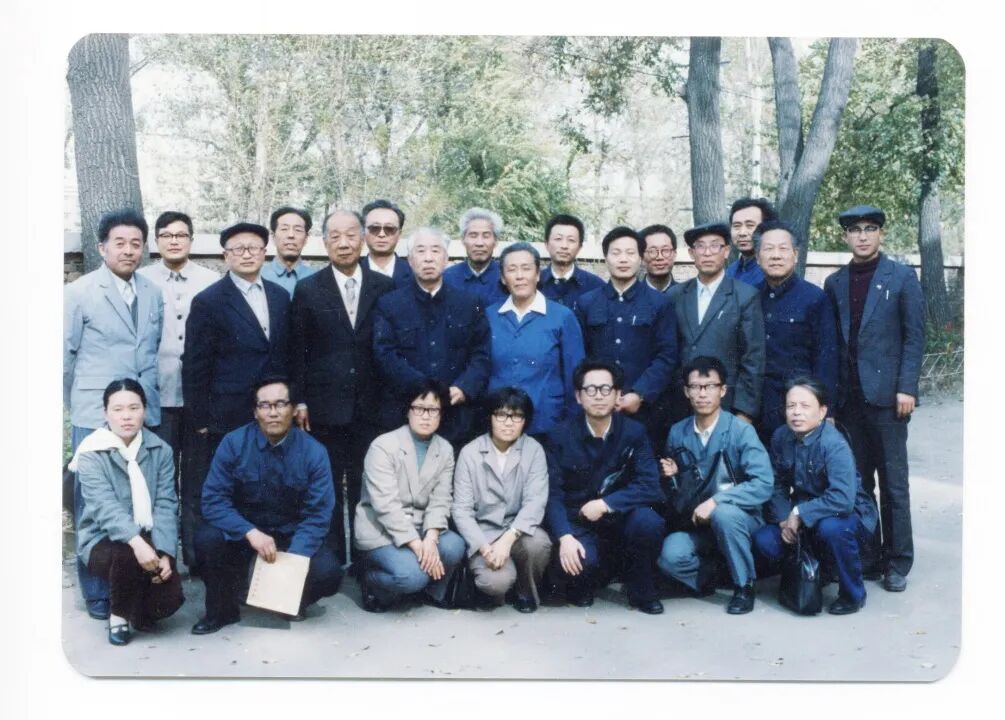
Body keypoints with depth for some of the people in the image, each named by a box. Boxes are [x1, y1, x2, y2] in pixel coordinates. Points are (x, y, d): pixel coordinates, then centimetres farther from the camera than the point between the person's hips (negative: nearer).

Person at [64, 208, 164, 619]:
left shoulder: (152, 294, 9)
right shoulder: (79, 293, -3)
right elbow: (66, 356, 1)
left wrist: (148, 398, 12)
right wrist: (78, 406, 6)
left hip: (145, 416, 4)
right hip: (96, 419, -4)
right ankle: (97, 593, 14)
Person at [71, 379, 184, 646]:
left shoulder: (160, 450, 1)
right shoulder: (92, 454, -9)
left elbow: (166, 505, -7)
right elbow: (105, 507, -23)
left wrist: (165, 553, -22)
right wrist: (136, 542, -41)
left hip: (148, 540, 3)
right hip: (103, 540, -3)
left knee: (169, 598, -19)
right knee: (127, 555, -36)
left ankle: (138, 610, 20)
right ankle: (118, 614, -5)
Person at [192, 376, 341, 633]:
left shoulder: (313, 452, -12)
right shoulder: (234, 443, -12)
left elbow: (318, 514, -13)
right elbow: (213, 500, -15)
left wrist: (293, 558, -29)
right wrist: (250, 532, -31)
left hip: (293, 535, 0)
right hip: (243, 532, 1)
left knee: (327, 572, -27)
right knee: (208, 538, -30)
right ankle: (222, 609, -1)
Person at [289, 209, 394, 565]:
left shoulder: (385, 287, 4)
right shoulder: (308, 289, 3)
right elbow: (297, 350, 3)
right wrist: (299, 400, -1)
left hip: (371, 407, 1)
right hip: (325, 407, 0)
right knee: (327, 489, 6)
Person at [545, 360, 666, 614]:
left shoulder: (634, 432, -4)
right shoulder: (561, 436, -5)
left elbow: (649, 487, -13)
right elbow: (553, 494, -11)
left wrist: (604, 504, -22)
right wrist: (565, 537, -26)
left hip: (621, 518, 1)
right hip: (579, 523, -1)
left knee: (649, 523, -31)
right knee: (579, 563, -32)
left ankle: (641, 591, -3)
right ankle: (582, 583, 9)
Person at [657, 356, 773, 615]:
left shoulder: (740, 431, -12)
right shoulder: (677, 433, 1)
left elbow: (763, 484, -22)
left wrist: (716, 501, -30)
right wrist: (672, 475, -11)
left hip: (739, 518, -2)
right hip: (696, 521, 3)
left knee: (723, 514, -37)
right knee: (670, 557, -28)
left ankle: (744, 586, -12)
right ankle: (711, 572, 7)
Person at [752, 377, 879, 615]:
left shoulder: (834, 444, -25)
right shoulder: (781, 437, -6)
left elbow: (843, 499, -36)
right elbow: (777, 485, -1)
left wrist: (799, 513, -29)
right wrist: (784, 519, -17)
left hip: (849, 517, -5)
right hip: (801, 518, 6)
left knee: (831, 528, -39)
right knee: (764, 540, -17)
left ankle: (853, 595, -11)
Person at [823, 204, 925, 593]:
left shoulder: (902, 277, 1)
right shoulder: (835, 283, 11)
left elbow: (914, 336, -3)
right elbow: (832, 341, 12)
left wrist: (906, 388, -11)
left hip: (886, 394, -3)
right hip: (849, 397, 4)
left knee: (893, 482, 2)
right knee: (857, 481, 7)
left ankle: (897, 562, 10)